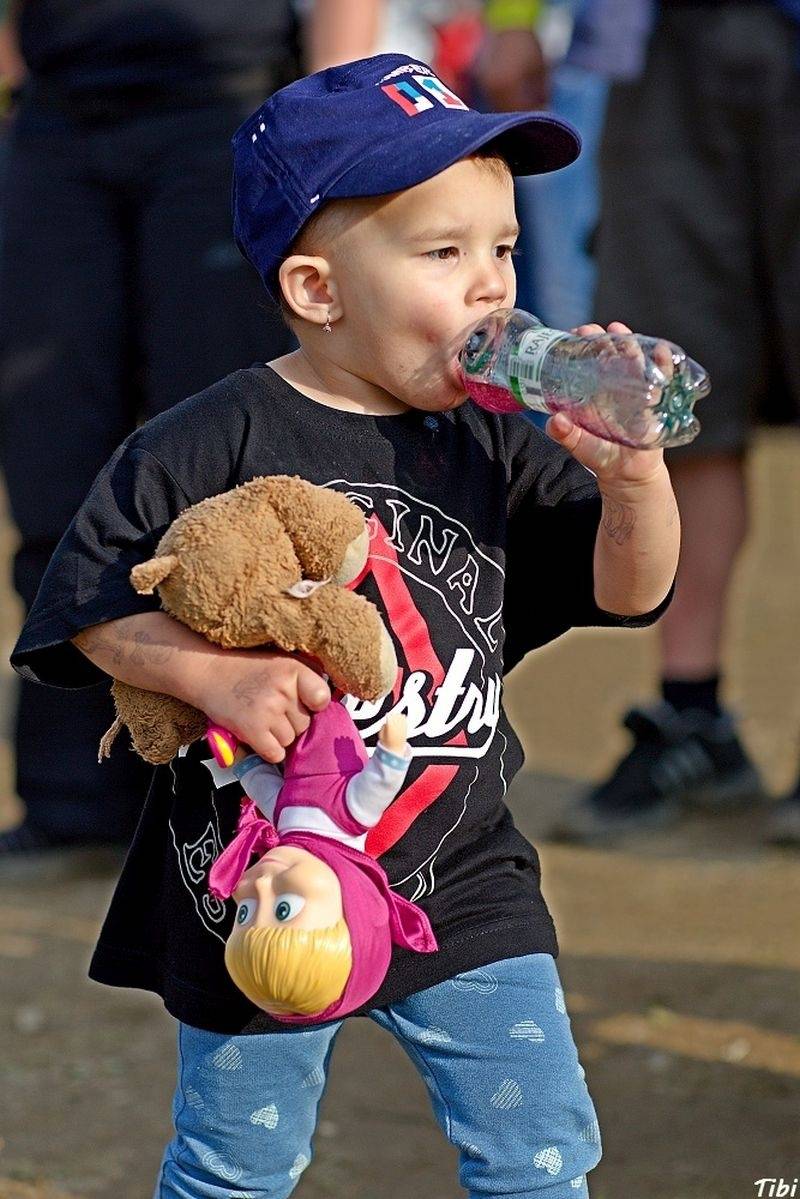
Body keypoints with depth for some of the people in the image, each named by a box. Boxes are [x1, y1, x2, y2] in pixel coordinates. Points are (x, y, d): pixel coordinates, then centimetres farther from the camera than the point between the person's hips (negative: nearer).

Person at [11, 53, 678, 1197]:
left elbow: (630, 590, -2)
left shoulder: (494, 447, -1)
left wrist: (634, 477, -20)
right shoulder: (216, 443, -14)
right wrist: (212, 674, -25)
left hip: (462, 879, 3)